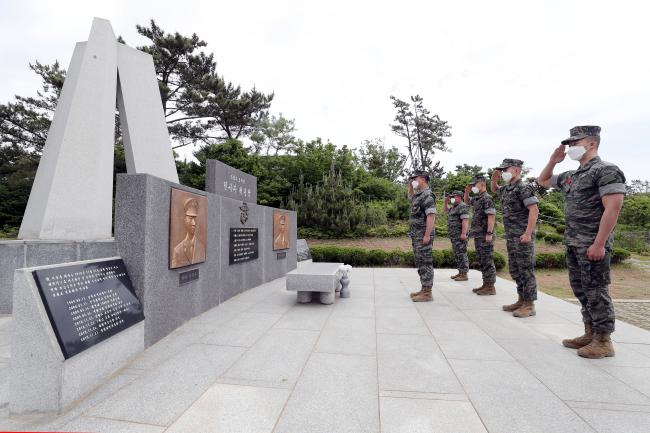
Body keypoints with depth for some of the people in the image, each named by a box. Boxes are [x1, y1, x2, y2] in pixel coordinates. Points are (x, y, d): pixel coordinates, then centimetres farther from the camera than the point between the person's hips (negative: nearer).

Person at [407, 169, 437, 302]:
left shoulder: (427, 195, -14)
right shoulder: (418, 195, 14)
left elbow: (431, 216, -21)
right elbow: (410, 196, 38)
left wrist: (427, 235, -25)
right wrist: (409, 184, 20)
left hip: (423, 235, -10)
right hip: (416, 235, 10)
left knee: (425, 263, -5)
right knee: (420, 263, 14)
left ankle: (427, 293, 1)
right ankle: (424, 289, 22)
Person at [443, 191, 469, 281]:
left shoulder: (462, 206, -12)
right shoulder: (454, 207, 18)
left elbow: (465, 220, -22)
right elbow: (445, 210, 38)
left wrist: (463, 233, -28)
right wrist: (446, 202, 20)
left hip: (460, 235, -10)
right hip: (454, 236, 10)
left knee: (461, 254, -7)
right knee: (457, 254, 14)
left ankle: (464, 274, -3)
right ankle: (460, 272, 22)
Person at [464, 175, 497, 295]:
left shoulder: (487, 198, -13)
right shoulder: (477, 198, 14)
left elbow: (492, 216, -20)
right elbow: (467, 201, 34)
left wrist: (489, 233, -23)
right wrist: (466, 191, 15)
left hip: (485, 235, -9)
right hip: (478, 235, 9)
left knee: (487, 261, -3)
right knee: (481, 261, 13)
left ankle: (490, 287, 4)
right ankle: (486, 284, 21)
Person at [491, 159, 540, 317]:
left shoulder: (524, 188, -12)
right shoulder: (505, 189, 13)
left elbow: (534, 210, -19)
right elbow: (494, 190, 36)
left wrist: (528, 234, -24)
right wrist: (494, 179, 14)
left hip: (522, 237, -9)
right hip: (511, 237, 9)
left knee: (526, 270, -2)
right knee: (514, 270, 14)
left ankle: (529, 305, 7)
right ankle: (521, 300, 26)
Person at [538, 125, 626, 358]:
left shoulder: (607, 171, -11)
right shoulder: (570, 176, 13)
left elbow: (612, 209, -18)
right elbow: (543, 181, 29)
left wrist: (599, 244, -22)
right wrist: (553, 161, 12)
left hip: (592, 245, -8)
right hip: (572, 244, 8)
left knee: (596, 292, 0)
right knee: (581, 291, 14)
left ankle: (603, 341, 12)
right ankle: (590, 334, 26)